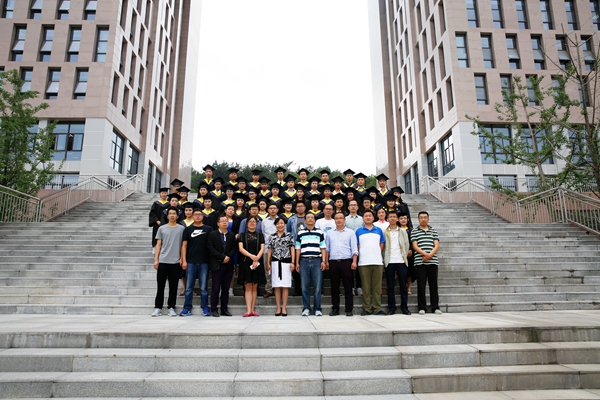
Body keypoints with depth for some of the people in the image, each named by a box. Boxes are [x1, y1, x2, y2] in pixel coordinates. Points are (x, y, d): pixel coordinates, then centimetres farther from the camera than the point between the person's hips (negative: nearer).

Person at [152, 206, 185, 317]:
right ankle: (158, 308, 13)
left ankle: (171, 308, 15)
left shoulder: (181, 229, 4)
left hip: (175, 262, -1)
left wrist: (182, 258, -4)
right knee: (160, 285, 5)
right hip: (162, 261, 1)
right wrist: (156, 259, 1)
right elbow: (158, 245, 8)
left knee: (173, 286, 5)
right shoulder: (162, 228, 7)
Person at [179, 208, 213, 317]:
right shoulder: (188, 229, 7)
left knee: (203, 287, 5)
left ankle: (205, 308, 13)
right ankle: (187, 308, 14)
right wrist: (184, 260, -3)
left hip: (204, 262, -1)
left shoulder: (208, 229, 6)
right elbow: (184, 245, 5)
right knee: (189, 287, 5)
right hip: (190, 262, 1)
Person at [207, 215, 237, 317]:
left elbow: (234, 248, 7)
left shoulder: (232, 235, 12)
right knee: (216, 288, -2)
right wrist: (222, 257, -12)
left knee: (226, 288, 6)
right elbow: (211, 248, -6)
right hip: (217, 265, -3)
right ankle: (214, 309, 6)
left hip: (228, 264, 3)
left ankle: (224, 309, 13)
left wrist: (228, 257, -10)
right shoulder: (212, 234, 2)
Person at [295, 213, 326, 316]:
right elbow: (298, 249, 13)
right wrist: (297, 262, 7)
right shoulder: (300, 233, 12)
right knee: (305, 286, 2)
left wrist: (323, 261, -2)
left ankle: (318, 309, 6)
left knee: (318, 286, -1)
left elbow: (323, 248, 8)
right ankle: (306, 308, 10)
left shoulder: (320, 233, 10)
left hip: (317, 261, -1)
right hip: (304, 261, 1)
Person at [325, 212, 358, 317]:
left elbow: (354, 248, 3)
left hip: (346, 261, -2)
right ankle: (335, 308, 13)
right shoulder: (329, 233, 14)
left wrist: (354, 261, -7)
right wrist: (326, 261, 4)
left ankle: (349, 309, 6)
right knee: (334, 286, 5)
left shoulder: (350, 232, 7)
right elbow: (326, 248, 13)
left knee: (348, 286, -1)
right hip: (333, 262, 2)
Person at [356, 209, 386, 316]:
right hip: (363, 262, -1)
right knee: (366, 287, 1)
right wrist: (362, 255, 1)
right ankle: (366, 308, 7)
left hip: (378, 262, 1)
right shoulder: (358, 231, 8)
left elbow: (382, 244, 16)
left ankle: (377, 308, 7)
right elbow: (356, 246, 9)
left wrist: (376, 254, 5)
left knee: (377, 286, 2)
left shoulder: (378, 230, 13)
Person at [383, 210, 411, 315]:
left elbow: (407, 245, 11)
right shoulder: (384, 232, 8)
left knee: (403, 285, 2)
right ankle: (392, 308, 8)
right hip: (389, 262, -1)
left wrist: (405, 256, 3)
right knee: (390, 286, 2)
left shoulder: (403, 231, 11)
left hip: (401, 261, 1)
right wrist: (384, 259, -2)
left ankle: (404, 307, 8)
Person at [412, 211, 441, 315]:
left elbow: (437, 246, 4)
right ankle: (422, 307, 8)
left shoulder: (433, 231, 13)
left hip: (433, 261, 2)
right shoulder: (414, 231, 6)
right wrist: (425, 254, -18)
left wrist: (430, 254, -13)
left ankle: (435, 307, 12)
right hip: (420, 262, -2)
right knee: (421, 285, 1)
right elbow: (415, 246, -3)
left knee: (433, 284, 5)